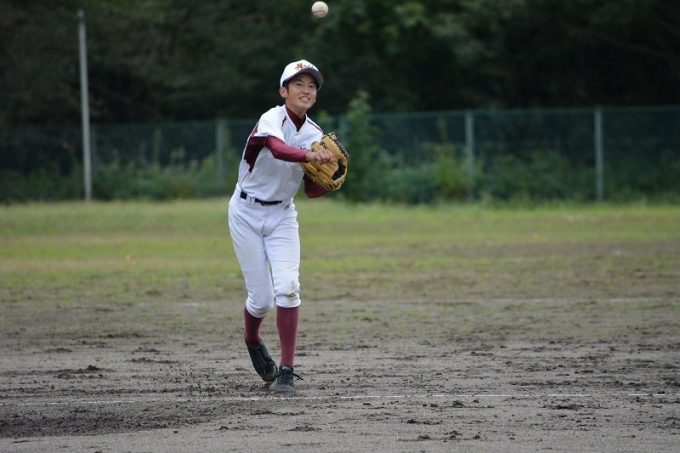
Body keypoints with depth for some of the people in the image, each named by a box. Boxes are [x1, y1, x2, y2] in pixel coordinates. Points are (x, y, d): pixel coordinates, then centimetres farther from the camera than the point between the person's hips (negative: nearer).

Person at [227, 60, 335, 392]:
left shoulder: (315, 136, -1)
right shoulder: (272, 119, -19)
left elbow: (311, 191, 3)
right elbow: (278, 149, -43)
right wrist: (310, 156, -62)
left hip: (282, 215, 4)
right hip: (247, 214, -4)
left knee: (287, 286, -16)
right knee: (261, 297, -2)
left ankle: (287, 369, -11)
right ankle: (252, 341, 32)